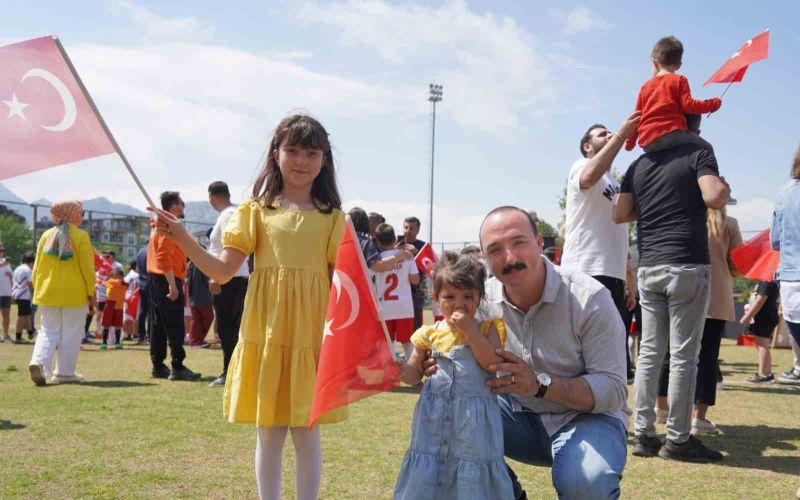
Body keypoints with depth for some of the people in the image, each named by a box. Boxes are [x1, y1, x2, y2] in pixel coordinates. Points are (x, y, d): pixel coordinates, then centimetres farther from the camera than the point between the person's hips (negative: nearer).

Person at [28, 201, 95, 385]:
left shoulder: (46, 236, 6)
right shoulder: (80, 236, -7)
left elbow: (37, 267, 9)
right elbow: (87, 268, -7)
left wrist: (37, 289, 17)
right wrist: (91, 292, 0)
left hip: (48, 293, 4)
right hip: (74, 294, -4)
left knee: (48, 331, 11)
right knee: (70, 334, 6)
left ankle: (38, 362, -12)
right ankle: (65, 372, 8)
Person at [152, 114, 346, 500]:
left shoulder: (331, 217, 5)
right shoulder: (257, 210, 5)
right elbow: (223, 271, 0)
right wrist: (183, 240, -14)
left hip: (311, 335, 0)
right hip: (265, 333, 1)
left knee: (306, 432, 6)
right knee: (268, 433, 9)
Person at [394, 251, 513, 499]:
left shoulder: (487, 328, -1)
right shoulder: (429, 333, 4)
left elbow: (494, 363, -16)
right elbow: (414, 374, 9)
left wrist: (470, 329, -17)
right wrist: (401, 369, -14)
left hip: (473, 421, -2)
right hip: (434, 420, 2)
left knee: (472, 478, 6)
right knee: (427, 478, 11)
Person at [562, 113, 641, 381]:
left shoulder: (617, 184, 27)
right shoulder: (581, 166, 4)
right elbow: (588, 178, -24)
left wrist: (627, 283, 19)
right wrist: (621, 135, -21)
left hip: (613, 276, 8)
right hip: (584, 274, -8)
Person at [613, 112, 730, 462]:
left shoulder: (639, 165, 14)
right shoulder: (698, 154, -2)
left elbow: (620, 214, 10)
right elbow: (713, 197, -18)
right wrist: (725, 187, 4)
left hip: (648, 267, 6)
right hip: (686, 266, -5)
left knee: (650, 351, 9)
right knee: (684, 355, -1)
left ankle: (643, 434, 10)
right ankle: (677, 439, 4)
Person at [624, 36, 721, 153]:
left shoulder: (645, 86, 20)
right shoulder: (679, 80, 8)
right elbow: (688, 105, -4)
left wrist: (629, 143, 29)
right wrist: (712, 104, 9)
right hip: (671, 133, -5)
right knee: (706, 149, 5)